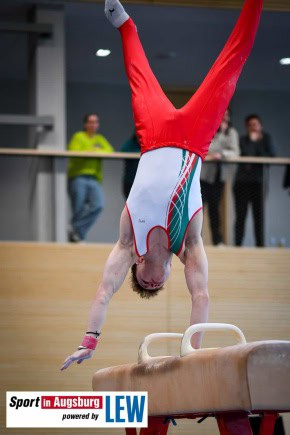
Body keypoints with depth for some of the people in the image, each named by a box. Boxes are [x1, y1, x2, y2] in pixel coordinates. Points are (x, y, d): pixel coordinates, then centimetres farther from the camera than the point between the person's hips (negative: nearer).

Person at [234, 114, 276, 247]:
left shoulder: (266, 138, 9)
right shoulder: (243, 140, 2)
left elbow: (272, 155, -1)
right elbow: (245, 154, -14)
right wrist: (251, 140, -9)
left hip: (257, 182, 1)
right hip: (242, 181, -1)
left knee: (259, 215, -2)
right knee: (240, 216, -2)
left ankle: (260, 245, 1)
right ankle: (237, 245, 0)